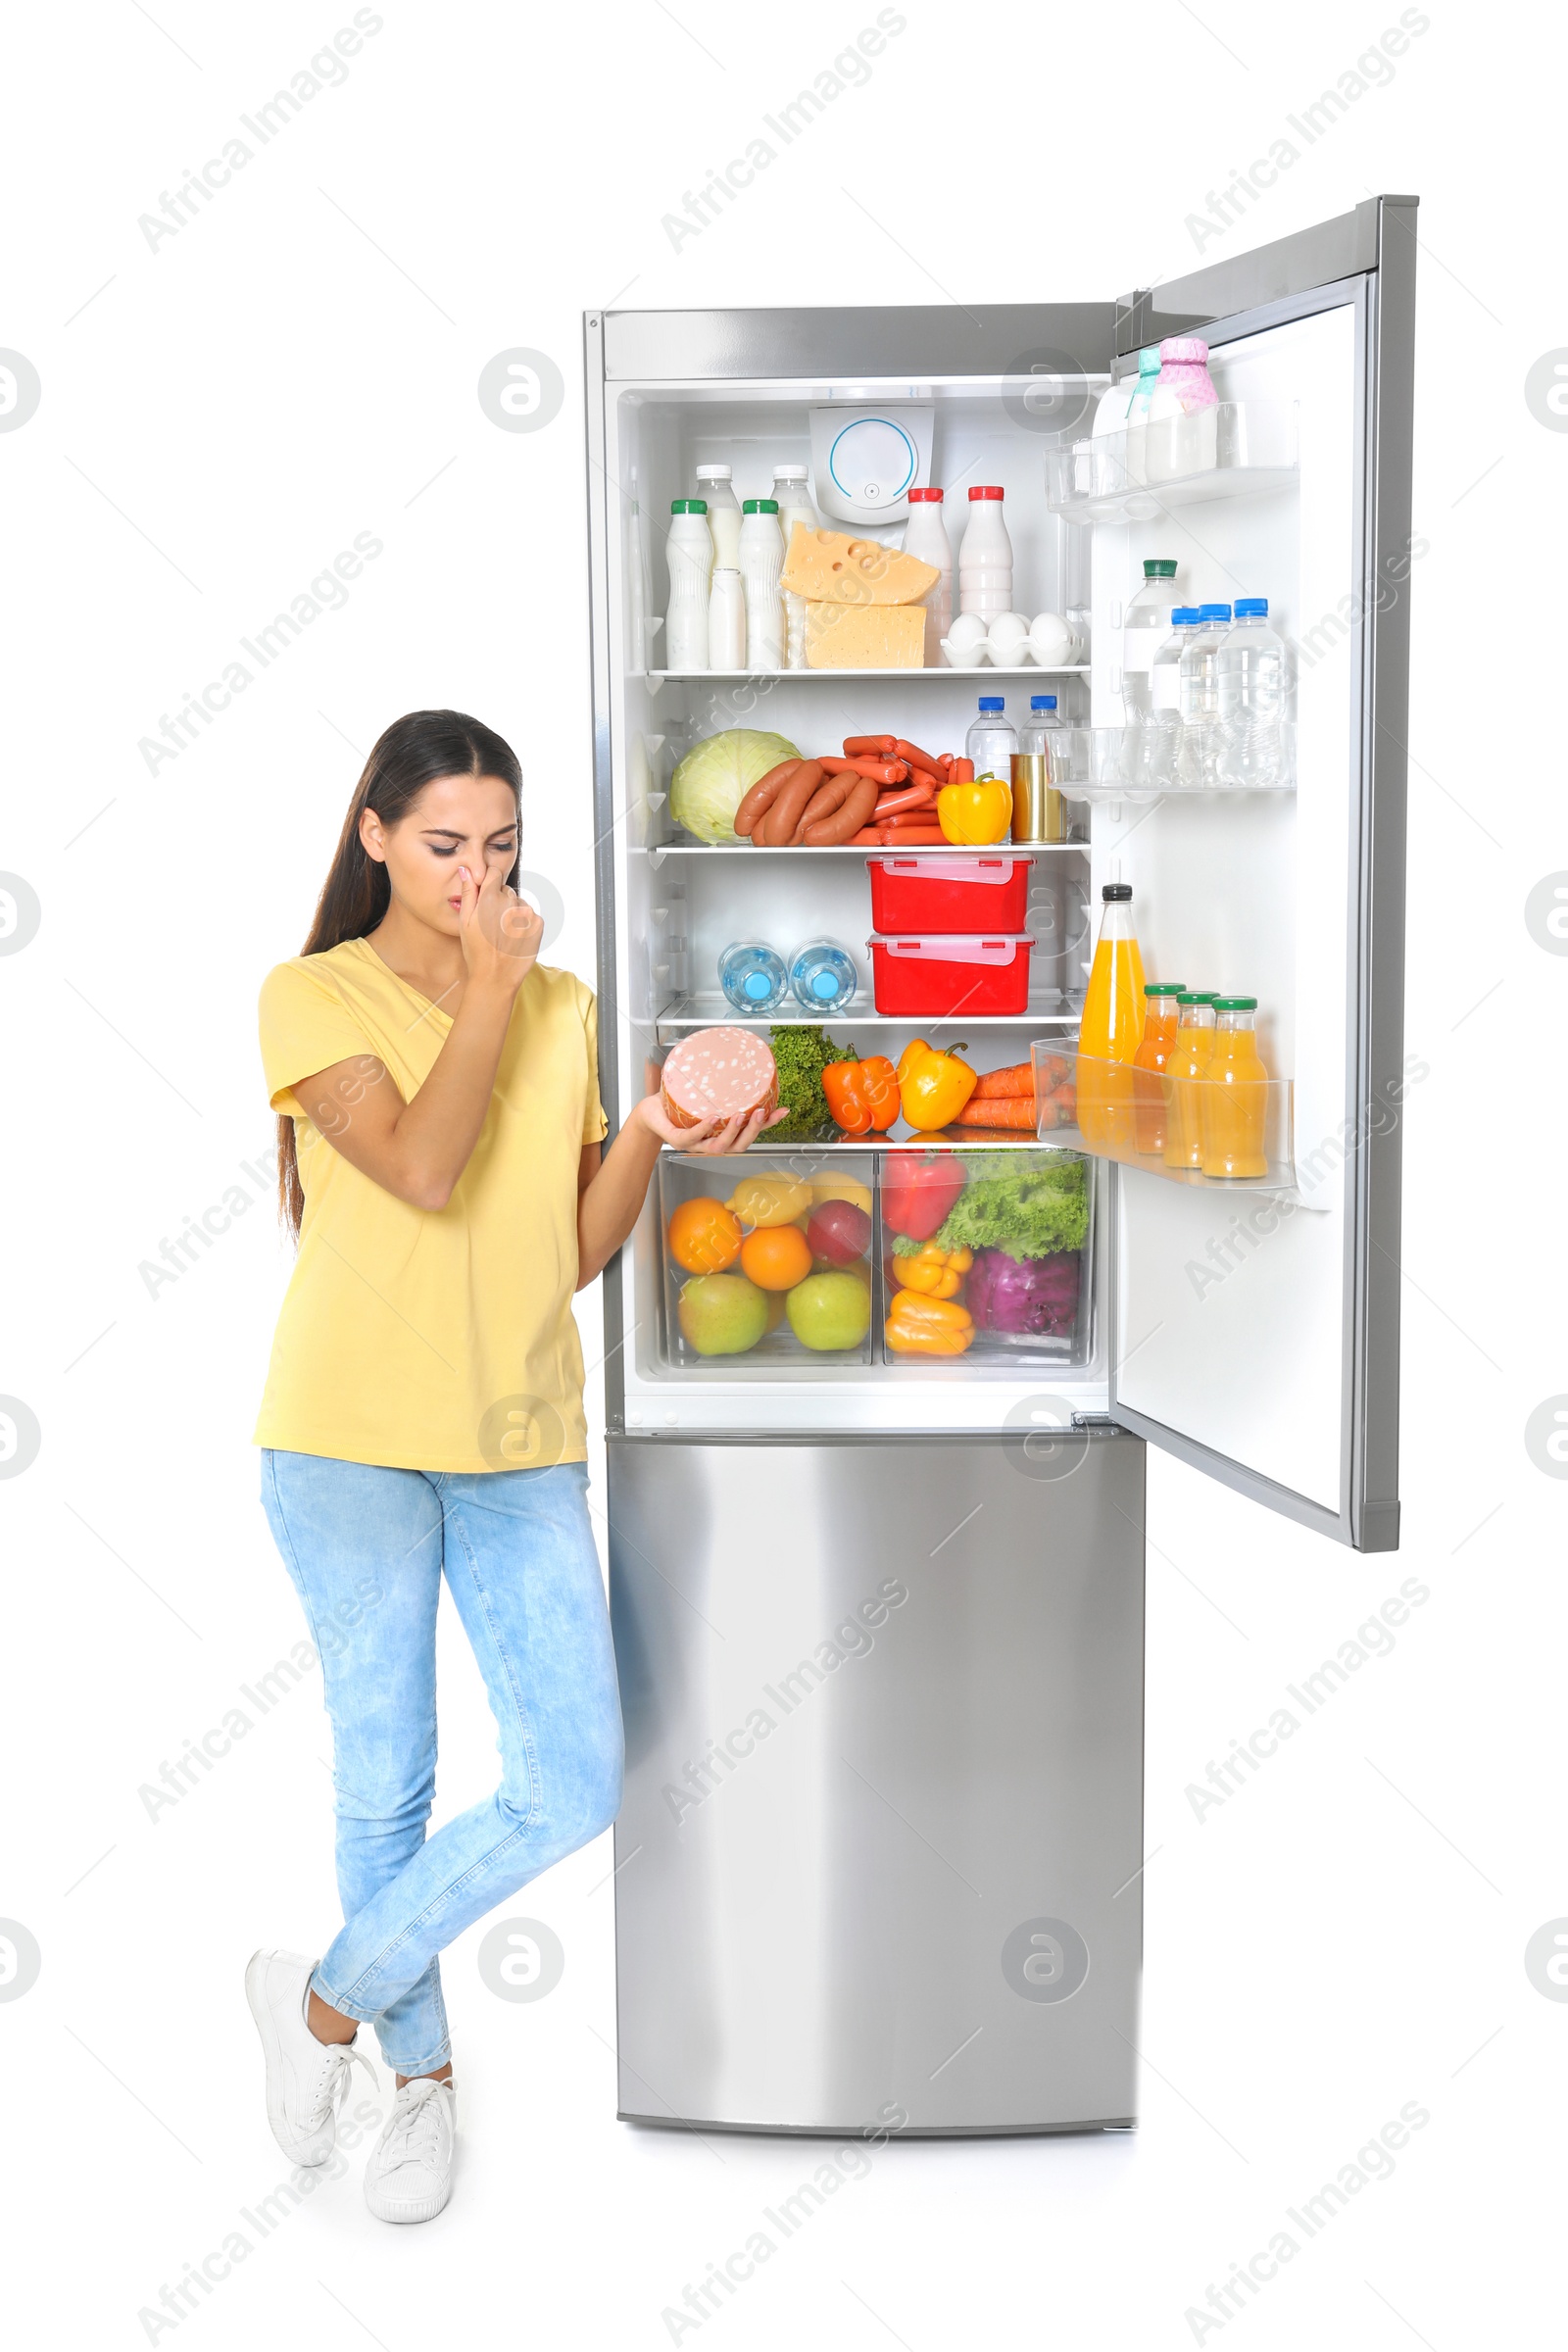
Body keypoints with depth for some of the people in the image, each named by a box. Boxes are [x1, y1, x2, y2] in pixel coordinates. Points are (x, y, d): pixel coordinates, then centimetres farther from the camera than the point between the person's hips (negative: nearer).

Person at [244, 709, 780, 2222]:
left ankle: (328, 1997, 17)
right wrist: (487, 984, -12)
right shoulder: (315, 996, -3)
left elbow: (579, 1249, 9)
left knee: (577, 1784, -3)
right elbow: (423, 1168, -19)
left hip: (522, 1444, 4)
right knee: (386, 1786, 6)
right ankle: (419, 2068, 30)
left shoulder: (563, 1007, 11)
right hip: (353, 1441, -4)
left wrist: (648, 1136, -7)